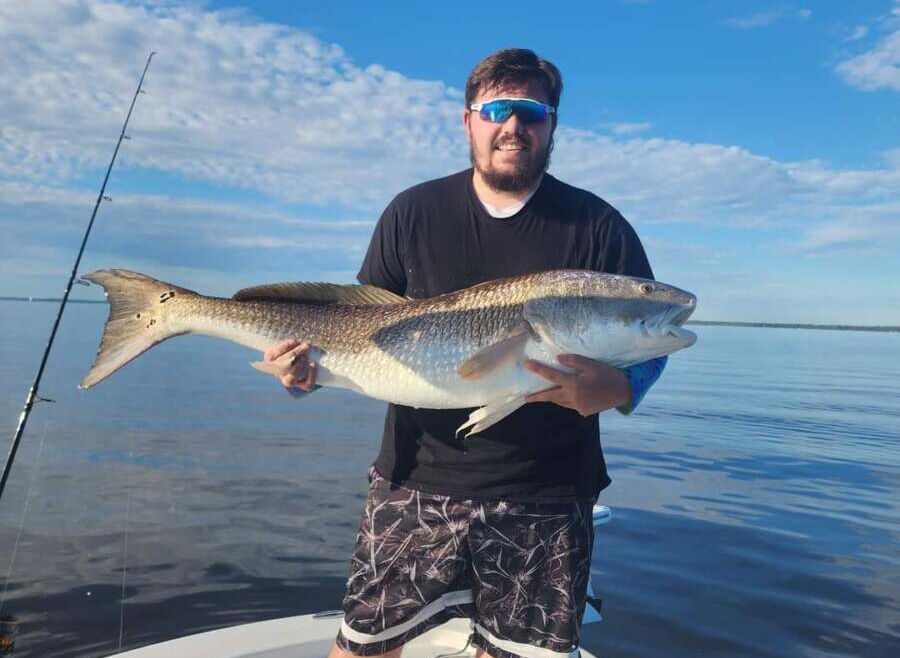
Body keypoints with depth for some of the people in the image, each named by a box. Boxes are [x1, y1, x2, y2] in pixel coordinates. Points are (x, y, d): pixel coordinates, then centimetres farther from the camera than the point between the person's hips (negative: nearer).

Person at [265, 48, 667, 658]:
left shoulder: (597, 226, 0)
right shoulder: (415, 212, 4)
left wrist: (615, 389, -20)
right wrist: (313, 358, -10)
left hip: (545, 499, 0)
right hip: (414, 482, 1)